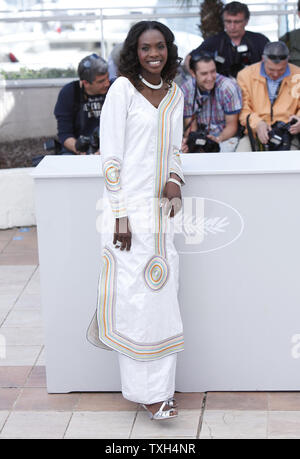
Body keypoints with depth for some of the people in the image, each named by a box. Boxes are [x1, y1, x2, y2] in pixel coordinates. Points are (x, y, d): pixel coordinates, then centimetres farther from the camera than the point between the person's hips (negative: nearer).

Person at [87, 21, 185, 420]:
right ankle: (146, 390, 8)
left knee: (163, 294, 10)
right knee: (135, 297, -2)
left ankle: (161, 383, 22)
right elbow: (110, 156, -11)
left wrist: (175, 180, -3)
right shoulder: (123, 90, -9)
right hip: (129, 207, -6)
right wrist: (120, 217, -15)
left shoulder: (174, 94, 10)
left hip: (161, 208, 6)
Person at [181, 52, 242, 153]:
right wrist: (188, 140, -23)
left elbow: (231, 125, -10)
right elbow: (191, 126, 0)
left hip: (226, 137, -3)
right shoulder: (186, 91, -6)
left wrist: (218, 139, -30)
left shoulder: (228, 87, -17)